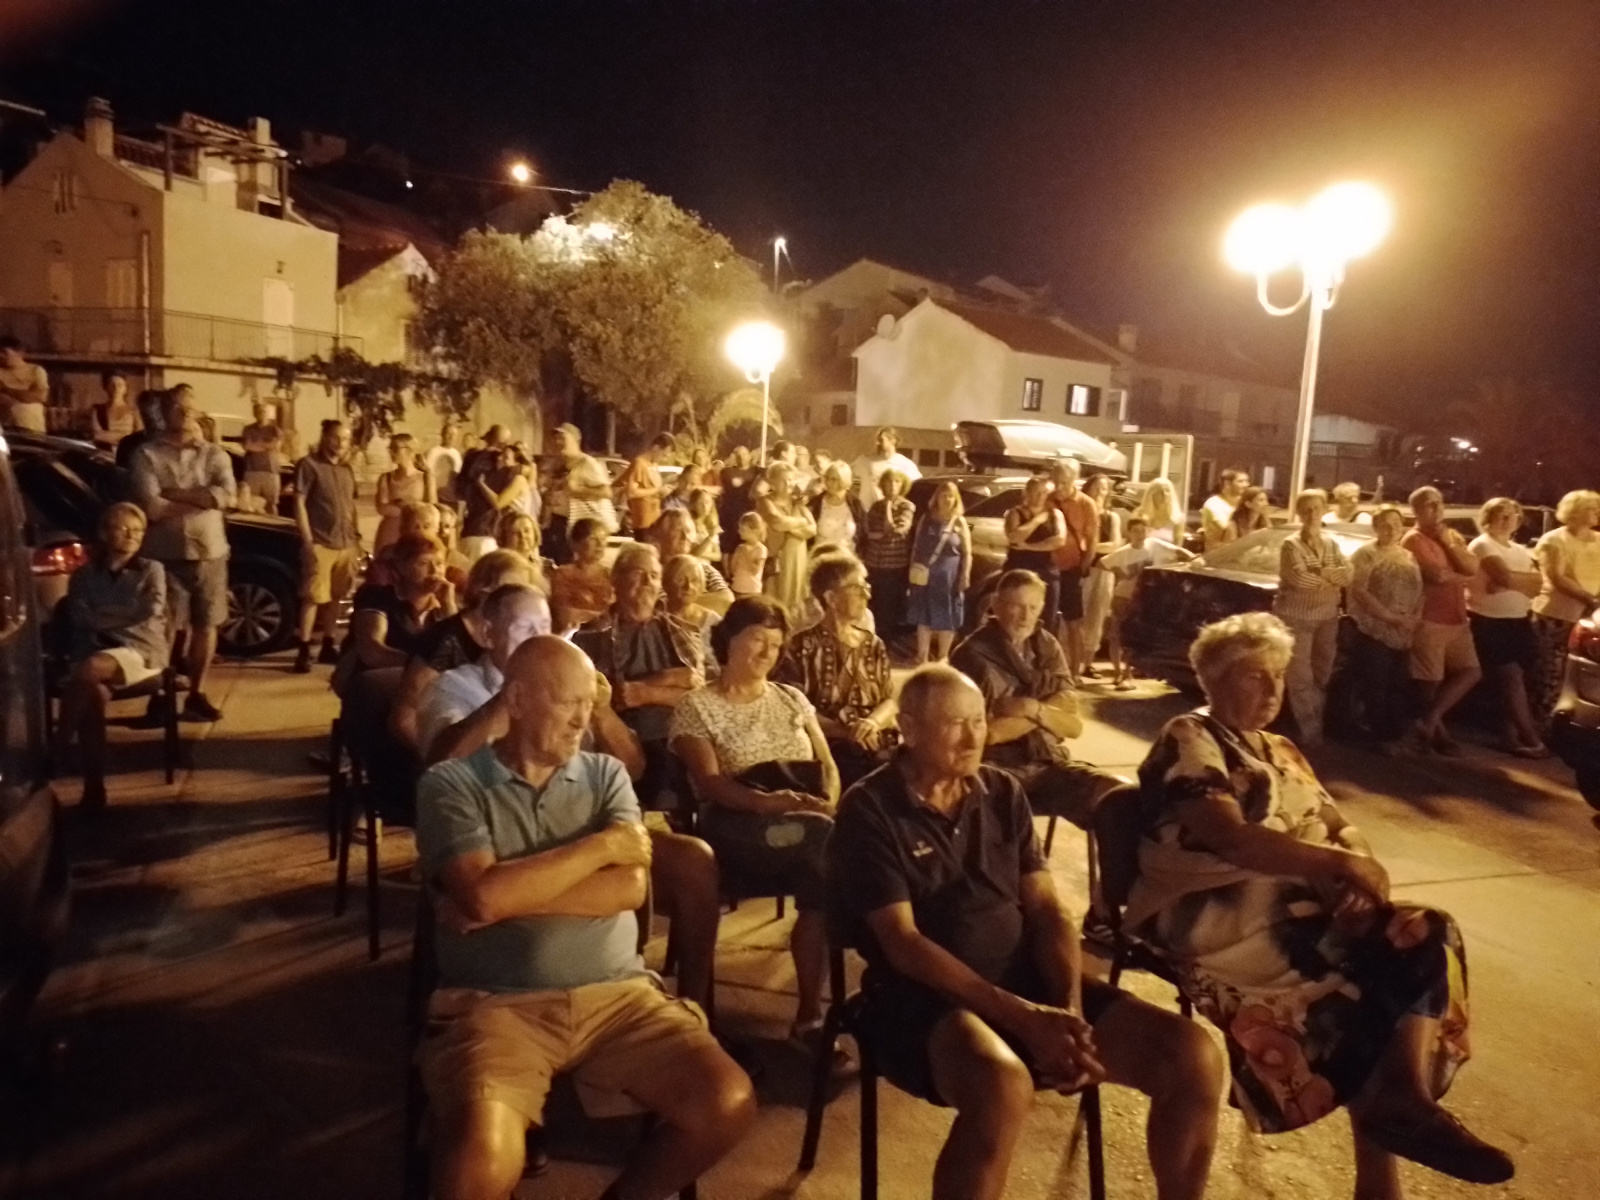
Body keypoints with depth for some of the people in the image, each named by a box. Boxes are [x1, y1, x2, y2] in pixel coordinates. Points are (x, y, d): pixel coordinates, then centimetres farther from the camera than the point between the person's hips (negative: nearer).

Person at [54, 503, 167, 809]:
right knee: (92, 692, -33)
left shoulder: (151, 571, 12)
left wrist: (102, 615, 1)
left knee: (89, 669, -36)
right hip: (94, 653, 2)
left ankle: (58, 748, -19)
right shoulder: (83, 575, 16)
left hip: (140, 650, -2)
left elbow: (149, 612, -4)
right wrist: (126, 613, -7)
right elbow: (82, 619, 3)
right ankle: (94, 787, -30)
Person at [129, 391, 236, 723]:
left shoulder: (214, 454, 7)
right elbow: (151, 508, -12)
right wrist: (201, 499, -7)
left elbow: (227, 497, -9)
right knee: (166, 628, -1)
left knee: (206, 624, 7)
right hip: (165, 553, -3)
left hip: (209, 551, 3)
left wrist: (174, 493, -11)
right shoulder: (147, 454, -1)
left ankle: (196, 694, 19)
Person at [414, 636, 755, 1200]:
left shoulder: (606, 774, 12)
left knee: (729, 1104, -14)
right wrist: (602, 845, -5)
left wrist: (515, 893, -9)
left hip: (616, 994, 4)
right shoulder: (450, 784, 2)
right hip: (495, 1004, -3)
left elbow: (630, 888, -2)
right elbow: (484, 895, -15)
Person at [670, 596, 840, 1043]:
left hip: (812, 820, 4)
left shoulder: (791, 698, 23)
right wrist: (766, 801, -25)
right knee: (826, 858, -34)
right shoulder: (695, 708, 8)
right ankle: (812, 1010, -22)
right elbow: (711, 783, -5)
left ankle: (811, 1011, -19)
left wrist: (830, 807, -7)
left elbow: (827, 766, 16)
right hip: (740, 824, -4)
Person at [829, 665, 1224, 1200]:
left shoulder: (1003, 793, 9)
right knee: (1003, 1085, -39)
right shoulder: (869, 810, -8)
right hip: (924, 994, -5)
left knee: (1194, 1056, -11)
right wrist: (1023, 1016, -21)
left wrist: (1071, 1008, -11)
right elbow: (903, 944, -14)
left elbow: (1047, 910, 7)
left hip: (1025, 977, 6)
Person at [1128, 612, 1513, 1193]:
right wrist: (1341, 864, -16)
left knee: (1426, 935, -10)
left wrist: (1361, 865, -8)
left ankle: (1403, 1097, -15)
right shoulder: (1189, 740, -4)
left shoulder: (1279, 751, 23)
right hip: (1221, 918, -8)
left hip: (1300, 910, 8)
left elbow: (1338, 824, 16)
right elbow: (1232, 839, -17)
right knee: (1379, 964, -21)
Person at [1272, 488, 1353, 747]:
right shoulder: (1291, 544, -7)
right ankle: (1310, 732, -3)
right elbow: (1300, 579, -20)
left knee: (1321, 674, 11)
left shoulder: (1332, 544, 11)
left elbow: (1348, 573, -3)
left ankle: (1315, 726, 21)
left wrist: (1321, 573, -20)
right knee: (1301, 676, -6)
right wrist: (1332, 578, -8)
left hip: (1327, 616, 6)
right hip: (1296, 616, -6)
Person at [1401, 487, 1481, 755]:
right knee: (1430, 680, 0)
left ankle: (1430, 720, 13)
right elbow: (1438, 574, -19)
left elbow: (1472, 568, 1)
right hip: (1429, 620, -8)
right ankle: (1438, 732, 15)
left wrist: (1449, 542, -6)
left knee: (1471, 672, 8)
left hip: (1457, 619, 8)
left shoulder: (1454, 536, 16)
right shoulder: (1414, 539, -9)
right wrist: (1461, 577, 0)